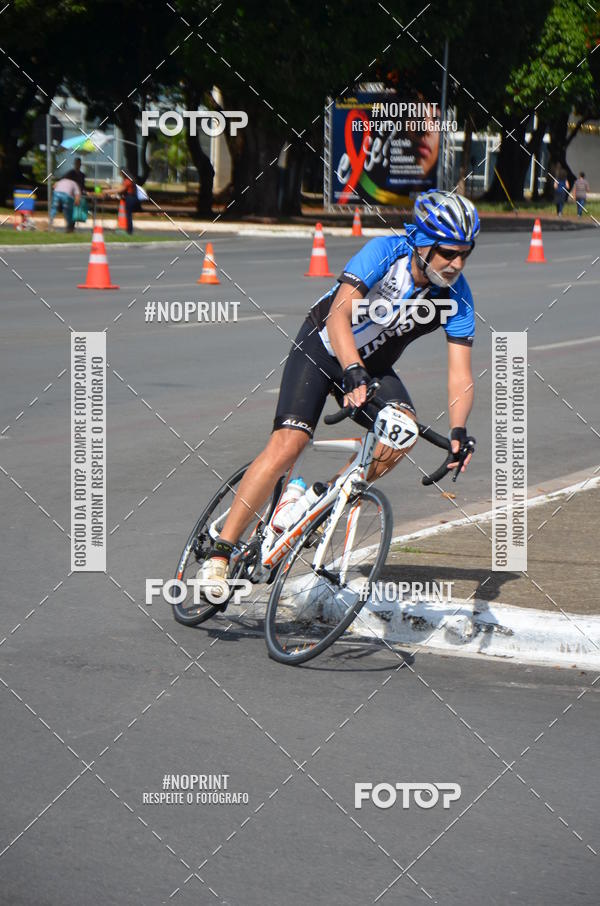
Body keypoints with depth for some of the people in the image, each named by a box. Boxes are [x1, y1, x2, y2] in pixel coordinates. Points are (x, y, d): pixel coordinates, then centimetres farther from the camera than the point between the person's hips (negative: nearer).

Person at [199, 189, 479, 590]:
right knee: (287, 445, -20)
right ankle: (220, 553, -14)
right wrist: (353, 375, -53)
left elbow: (460, 373, -19)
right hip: (324, 349, -4)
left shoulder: (457, 296, -17)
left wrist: (459, 431, -36)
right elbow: (338, 318, -38)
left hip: (373, 368, 4)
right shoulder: (384, 252, -27)